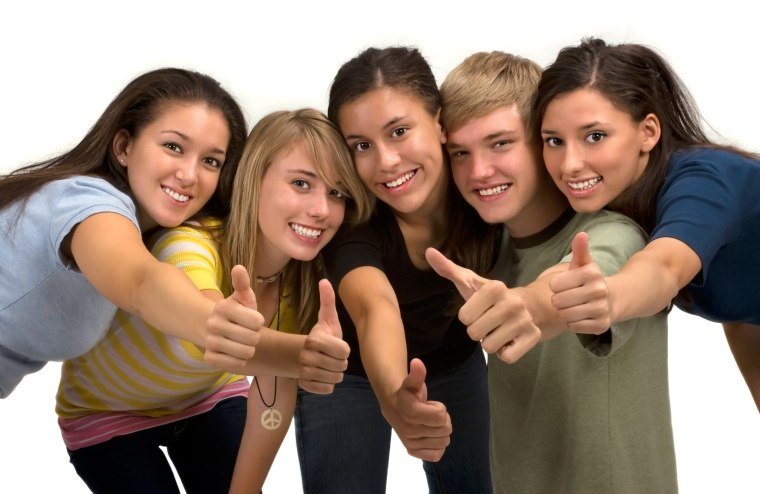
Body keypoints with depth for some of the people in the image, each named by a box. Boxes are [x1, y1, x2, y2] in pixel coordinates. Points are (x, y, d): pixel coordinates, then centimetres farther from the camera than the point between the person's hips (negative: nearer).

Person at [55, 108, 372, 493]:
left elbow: (274, 392, -13)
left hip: (207, 396, 4)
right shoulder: (189, 246, -39)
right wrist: (298, 353, -79)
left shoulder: (304, 276, -21)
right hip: (106, 411, -4)